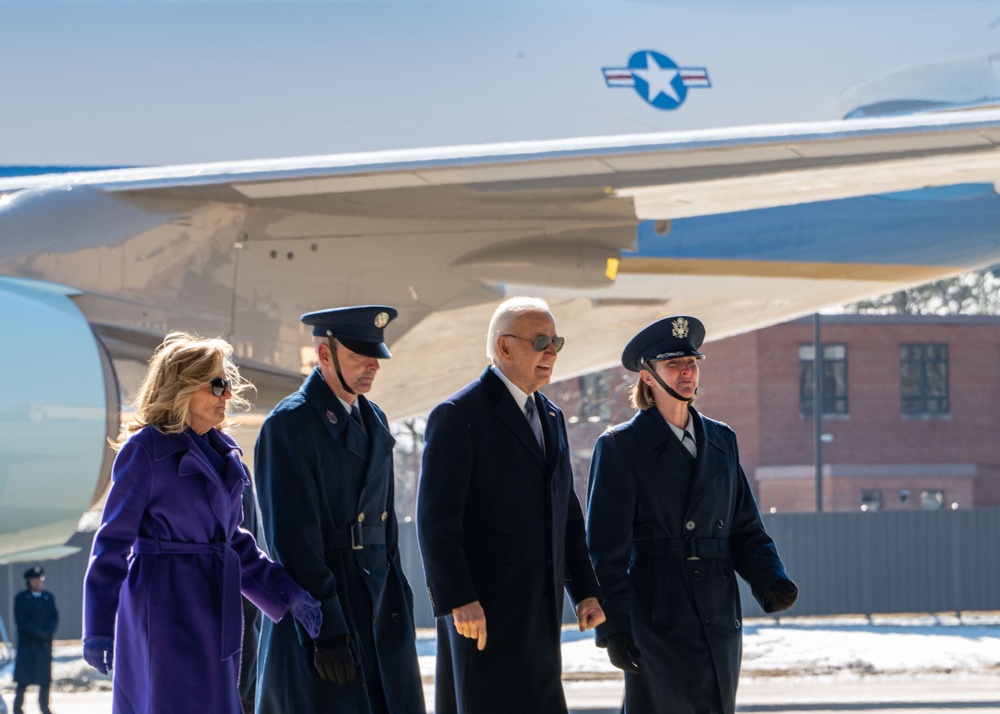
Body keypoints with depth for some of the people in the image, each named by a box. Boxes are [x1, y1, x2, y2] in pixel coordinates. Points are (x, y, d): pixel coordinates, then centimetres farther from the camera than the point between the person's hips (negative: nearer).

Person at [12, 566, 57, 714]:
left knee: (45, 679, 1)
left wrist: (47, 633, -12)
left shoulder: (48, 597, 13)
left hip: (45, 644, 3)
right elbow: (21, 620, -7)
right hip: (26, 644, -3)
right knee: (23, 680, -4)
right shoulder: (21, 598, 2)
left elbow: (54, 618, 6)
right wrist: (39, 634, -14)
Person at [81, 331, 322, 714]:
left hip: (214, 608, 7)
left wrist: (287, 594, 10)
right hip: (165, 607, -7)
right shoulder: (145, 449, -8)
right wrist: (98, 626, -12)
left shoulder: (223, 453, 13)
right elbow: (113, 539, -8)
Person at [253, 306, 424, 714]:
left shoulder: (374, 420, 15)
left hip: (378, 604, 8)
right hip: (320, 604, -7)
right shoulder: (289, 424, -11)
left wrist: (397, 598, 15)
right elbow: (292, 536, -16)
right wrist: (325, 629, -19)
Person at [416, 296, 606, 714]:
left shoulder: (550, 417, 17)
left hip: (538, 614, 8)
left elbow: (566, 514, 21)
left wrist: (585, 590, 12)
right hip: (482, 612, -8)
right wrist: (458, 601, -21)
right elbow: (435, 519, -14)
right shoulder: (458, 416, -8)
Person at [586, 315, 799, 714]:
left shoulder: (721, 441, 14)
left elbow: (744, 527, 15)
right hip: (657, 620, -5)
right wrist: (614, 627, -13)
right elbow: (605, 549, -7)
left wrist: (770, 580, -4)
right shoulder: (620, 447, -3)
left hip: (719, 618, 5)